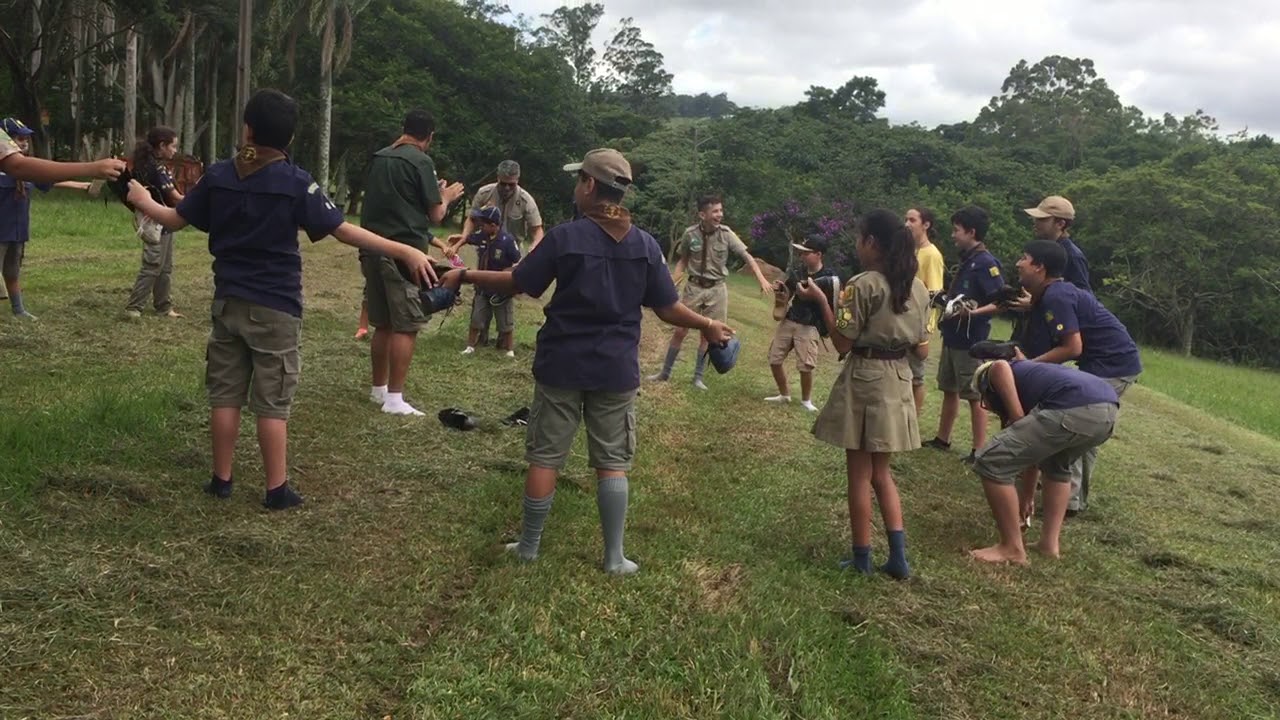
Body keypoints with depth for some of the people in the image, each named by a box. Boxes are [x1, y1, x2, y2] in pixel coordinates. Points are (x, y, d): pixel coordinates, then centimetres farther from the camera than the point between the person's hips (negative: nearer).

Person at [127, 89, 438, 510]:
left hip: (228, 302, 4)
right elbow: (344, 231, -17)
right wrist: (404, 251, -19)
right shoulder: (296, 183, -11)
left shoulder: (219, 176, 1)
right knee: (272, 401, 2)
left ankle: (221, 479, 21)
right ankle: (277, 489, 7)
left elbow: (176, 220, 10)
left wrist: (142, 201, 31)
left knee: (226, 394, 12)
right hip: (275, 308, -4)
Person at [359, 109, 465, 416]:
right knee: (405, 327, -4)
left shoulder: (379, 157, 13)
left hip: (373, 249, 7)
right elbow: (435, 215, -5)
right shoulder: (421, 161, -8)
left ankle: (378, 389, 24)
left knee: (382, 324, 16)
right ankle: (394, 399, -5)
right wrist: (445, 196, 15)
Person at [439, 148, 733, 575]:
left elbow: (515, 284, -5)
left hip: (562, 364, -2)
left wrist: (464, 276, 9)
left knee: (545, 457, 9)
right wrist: (708, 326, 19)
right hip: (616, 370, 2)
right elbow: (668, 310, 1)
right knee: (613, 462, 10)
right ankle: (614, 557, 13)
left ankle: (529, 545, 20)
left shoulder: (565, 237, -11)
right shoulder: (645, 245, -2)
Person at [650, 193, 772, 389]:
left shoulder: (726, 234, -10)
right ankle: (665, 372, 18)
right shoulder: (690, 234, -8)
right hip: (694, 286, 0)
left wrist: (761, 279, -22)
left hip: (716, 289, 0)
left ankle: (698, 377, 19)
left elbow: (747, 257, -10)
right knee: (679, 330, 4)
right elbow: (682, 261, 4)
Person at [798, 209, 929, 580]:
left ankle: (862, 560, 13)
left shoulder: (863, 285, -15)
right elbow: (921, 349, 8)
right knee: (881, 472, 17)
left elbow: (842, 343, -13)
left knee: (859, 475, 5)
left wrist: (821, 300, -6)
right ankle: (898, 558, 13)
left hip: (865, 381, -6)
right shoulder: (919, 288, 6)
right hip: (899, 382, 6)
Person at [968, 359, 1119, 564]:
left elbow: (1000, 366, -6)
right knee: (1058, 466, 37)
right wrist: (1026, 498, 60)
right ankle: (1050, 542, 30)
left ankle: (1012, 548, 11)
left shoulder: (990, 378, 22)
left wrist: (1017, 423, 1)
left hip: (1073, 411, -9)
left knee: (991, 463, 1)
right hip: (1108, 410, 9)